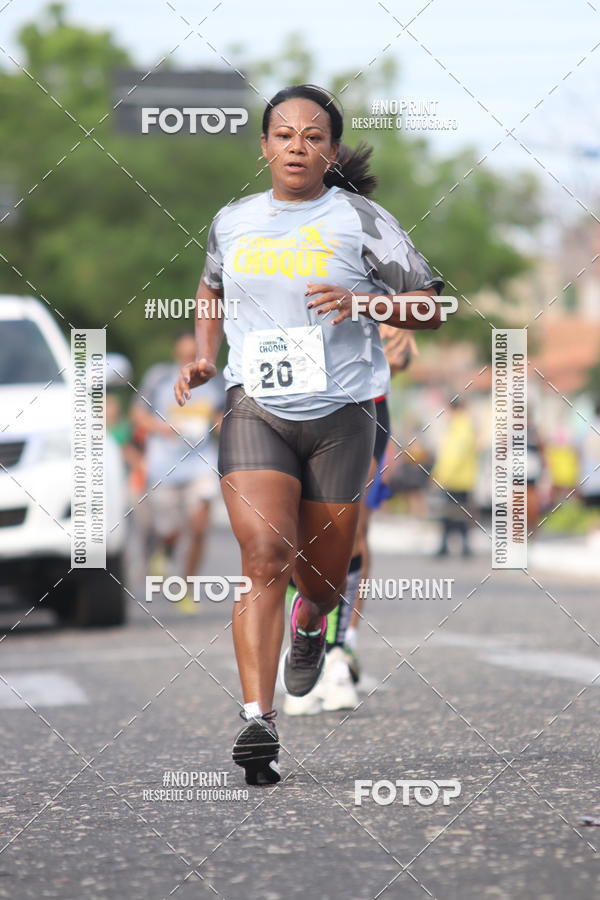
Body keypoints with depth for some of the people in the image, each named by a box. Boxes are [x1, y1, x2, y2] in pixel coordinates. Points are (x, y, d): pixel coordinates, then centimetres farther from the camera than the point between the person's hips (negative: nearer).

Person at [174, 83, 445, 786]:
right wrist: (203, 358, 12)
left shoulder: (360, 221, -2)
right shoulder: (233, 221, 8)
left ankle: (309, 624, 50)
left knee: (323, 577, 10)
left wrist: (362, 302, -17)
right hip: (254, 410, 1)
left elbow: (430, 307, 1)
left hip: (340, 414, 0)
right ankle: (257, 722, -24)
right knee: (265, 558, -19)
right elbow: (212, 290, 29)